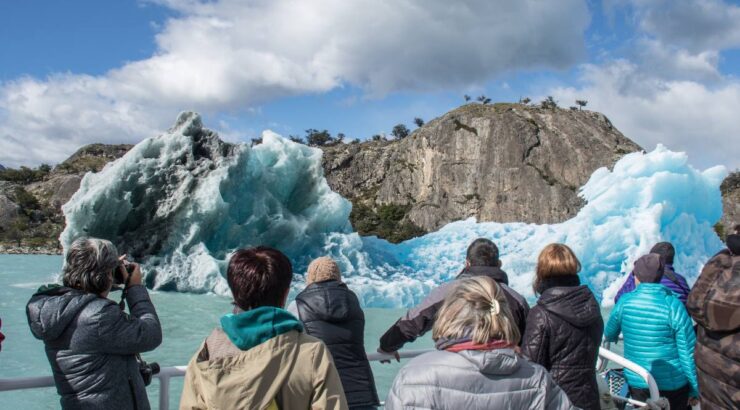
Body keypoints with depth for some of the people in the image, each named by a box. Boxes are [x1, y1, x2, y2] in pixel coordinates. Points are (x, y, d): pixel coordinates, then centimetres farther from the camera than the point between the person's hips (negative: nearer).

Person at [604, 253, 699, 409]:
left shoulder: (624, 301, -10)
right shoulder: (674, 306, -17)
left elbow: (609, 335, 7)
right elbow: (688, 351, -13)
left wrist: (611, 337, 32)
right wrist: (695, 389, -1)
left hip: (637, 383, 2)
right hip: (672, 385, -2)